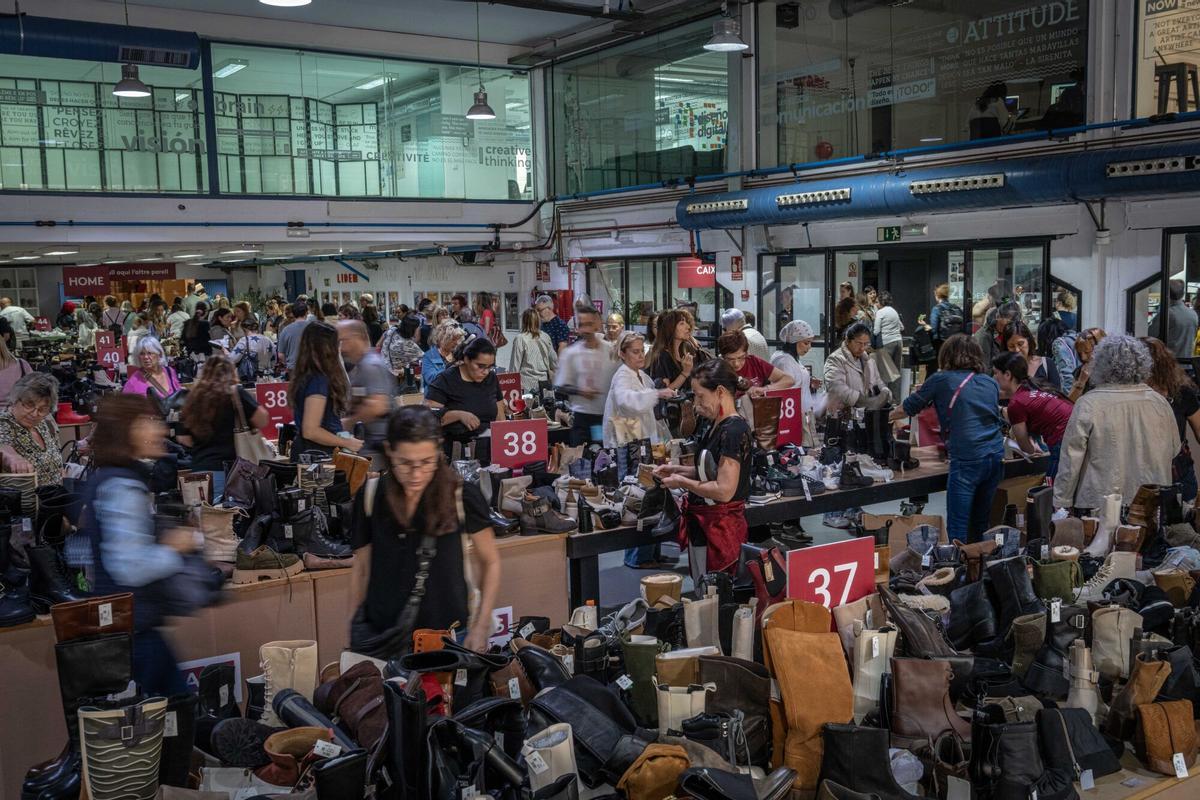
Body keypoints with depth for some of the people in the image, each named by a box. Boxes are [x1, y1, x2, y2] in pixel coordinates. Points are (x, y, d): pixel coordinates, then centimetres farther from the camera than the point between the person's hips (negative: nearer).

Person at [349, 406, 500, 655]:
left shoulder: (462, 495, -11)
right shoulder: (370, 497, -3)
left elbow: (490, 562, 0)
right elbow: (361, 568, 8)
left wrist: (480, 628, -5)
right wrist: (357, 632, 9)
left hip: (447, 634, -2)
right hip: (377, 633, 2)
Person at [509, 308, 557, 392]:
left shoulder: (520, 339, -9)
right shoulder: (546, 337, 3)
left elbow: (515, 364, -6)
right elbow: (554, 360, 12)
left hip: (527, 384, -4)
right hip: (544, 381, 4)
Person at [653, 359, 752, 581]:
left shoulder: (734, 431, -20)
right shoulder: (716, 427, 10)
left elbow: (724, 490, -24)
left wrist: (682, 482, -14)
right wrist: (677, 470, 7)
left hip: (719, 530, -10)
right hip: (703, 525, 10)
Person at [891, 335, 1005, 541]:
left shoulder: (942, 380, 0)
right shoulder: (991, 383, 14)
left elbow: (908, 408, 11)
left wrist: (891, 416, 32)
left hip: (967, 459, -6)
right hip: (997, 456, 6)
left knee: (957, 530, -4)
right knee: (980, 526, 15)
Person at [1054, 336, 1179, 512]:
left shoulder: (1088, 405, -12)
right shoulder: (1160, 403, 1)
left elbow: (1071, 461, -11)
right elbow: (1174, 451, 14)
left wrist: (1061, 503, -4)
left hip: (1101, 504, -4)